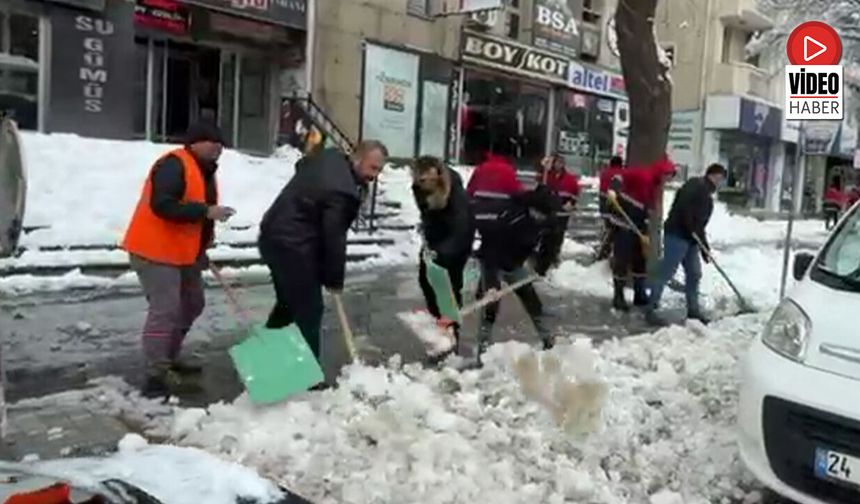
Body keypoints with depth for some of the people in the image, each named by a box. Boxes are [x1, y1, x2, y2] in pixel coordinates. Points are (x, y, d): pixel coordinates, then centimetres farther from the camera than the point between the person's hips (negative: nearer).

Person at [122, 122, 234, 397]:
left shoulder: (205, 170, 13)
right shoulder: (174, 165, -18)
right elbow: (162, 205, -30)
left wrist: (201, 251, 16)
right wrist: (206, 211, -30)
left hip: (182, 252, 10)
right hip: (154, 250, -10)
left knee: (191, 304, 18)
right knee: (165, 309, -14)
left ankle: (169, 359, 32)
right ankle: (157, 376, -9)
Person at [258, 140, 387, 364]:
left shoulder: (329, 156, 6)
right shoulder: (342, 192, -24)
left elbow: (301, 164, 29)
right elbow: (333, 239, -19)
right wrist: (334, 280, -5)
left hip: (274, 236, 10)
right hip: (292, 247, -10)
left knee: (288, 302, 24)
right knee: (308, 310, -3)